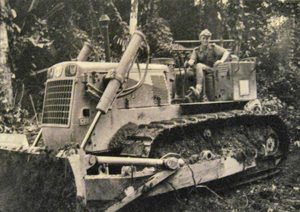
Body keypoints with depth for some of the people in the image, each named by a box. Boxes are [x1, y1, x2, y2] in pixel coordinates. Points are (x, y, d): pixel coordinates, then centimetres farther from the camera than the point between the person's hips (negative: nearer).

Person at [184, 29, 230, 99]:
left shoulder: (213, 47, 11)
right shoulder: (196, 50, 15)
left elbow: (226, 52, 2)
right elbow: (192, 60, -2)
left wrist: (221, 61, -19)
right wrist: (189, 62, -27)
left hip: (213, 70, -2)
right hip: (201, 71, 2)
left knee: (199, 66, -31)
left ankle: (198, 90, -47)